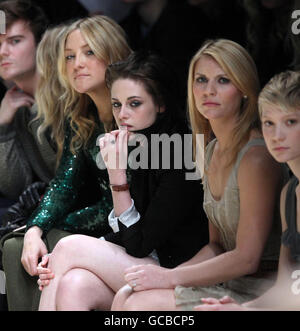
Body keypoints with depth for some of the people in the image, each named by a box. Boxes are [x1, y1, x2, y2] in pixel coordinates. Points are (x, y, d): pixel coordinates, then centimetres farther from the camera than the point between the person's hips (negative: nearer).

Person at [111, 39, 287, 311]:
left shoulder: (256, 156, -17)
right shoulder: (213, 151, 12)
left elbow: (246, 258, -19)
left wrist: (171, 277, -14)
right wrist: (169, 275, -2)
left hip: (260, 293, -8)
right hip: (227, 284, 8)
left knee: (139, 304, -17)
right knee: (126, 296, -7)